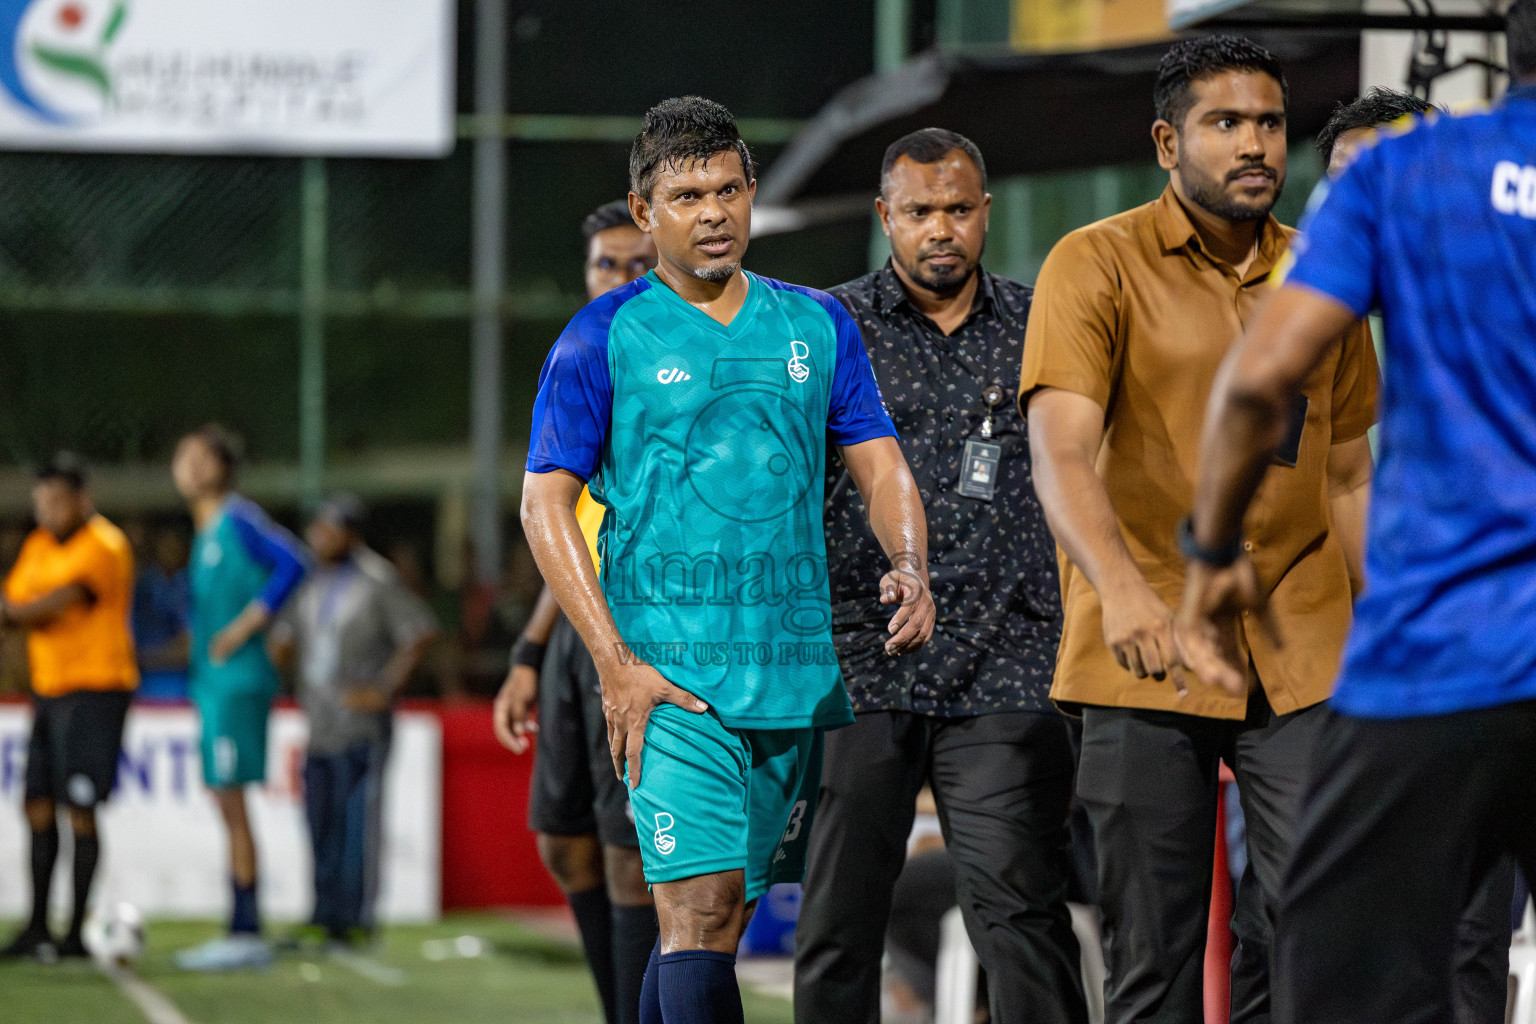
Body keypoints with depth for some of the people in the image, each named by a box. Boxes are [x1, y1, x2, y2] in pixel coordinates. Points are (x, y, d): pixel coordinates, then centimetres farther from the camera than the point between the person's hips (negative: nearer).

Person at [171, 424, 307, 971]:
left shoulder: (238, 519, -9)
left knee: (231, 803, -9)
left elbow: (291, 561, -20)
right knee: (228, 807, 9)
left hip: (238, 679, -9)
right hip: (212, 683, 9)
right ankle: (243, 933, 13)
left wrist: (247, 624, -20)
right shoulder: (204, 534, 17)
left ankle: (245, 933, -8)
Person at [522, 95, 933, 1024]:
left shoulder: (817, 325, 12)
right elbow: (545, 504, -2)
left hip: (800, 668, 4)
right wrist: (614, 663, -12)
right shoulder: (603, 338, 1)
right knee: (700, 909, -15)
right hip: (668, 669, -4)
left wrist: (911, 568, -9)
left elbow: (880, 466, 14)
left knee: (721, 917, 9)